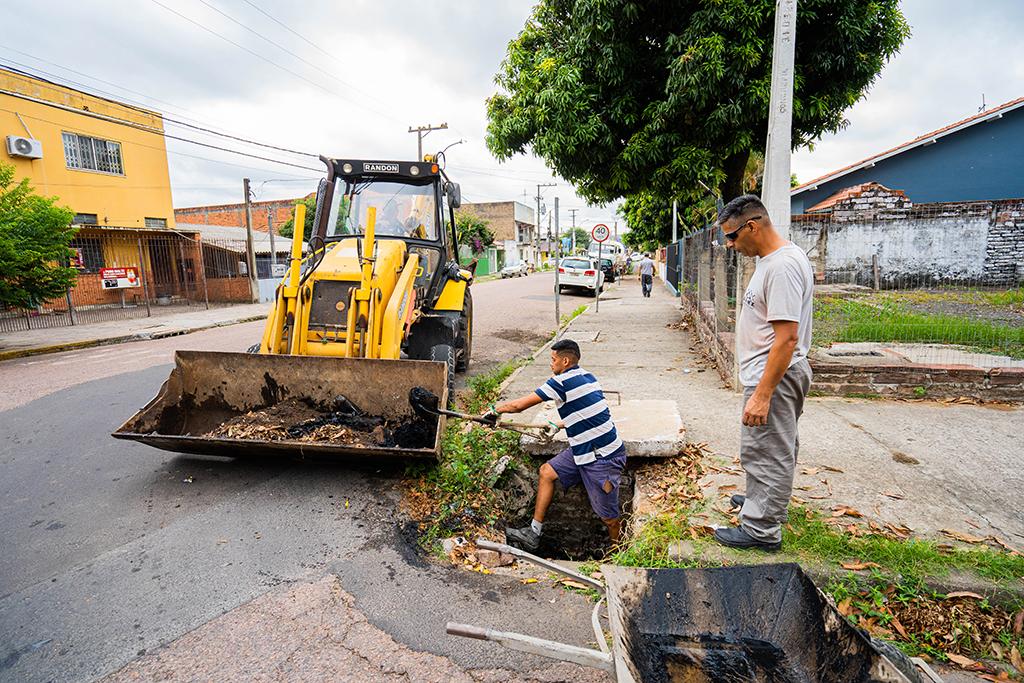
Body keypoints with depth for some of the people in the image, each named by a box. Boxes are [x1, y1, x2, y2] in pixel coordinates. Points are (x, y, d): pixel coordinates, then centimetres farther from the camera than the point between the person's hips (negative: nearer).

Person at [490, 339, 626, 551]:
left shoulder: (561, 382, -18)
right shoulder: (586, 376, 8)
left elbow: (519, 405, -12)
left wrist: (496, 409, 6)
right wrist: (560, 425, 36)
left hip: (602, 458, -10)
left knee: (608, 516, 3)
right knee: (547, 471, 10)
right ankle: (534, 533, 17)